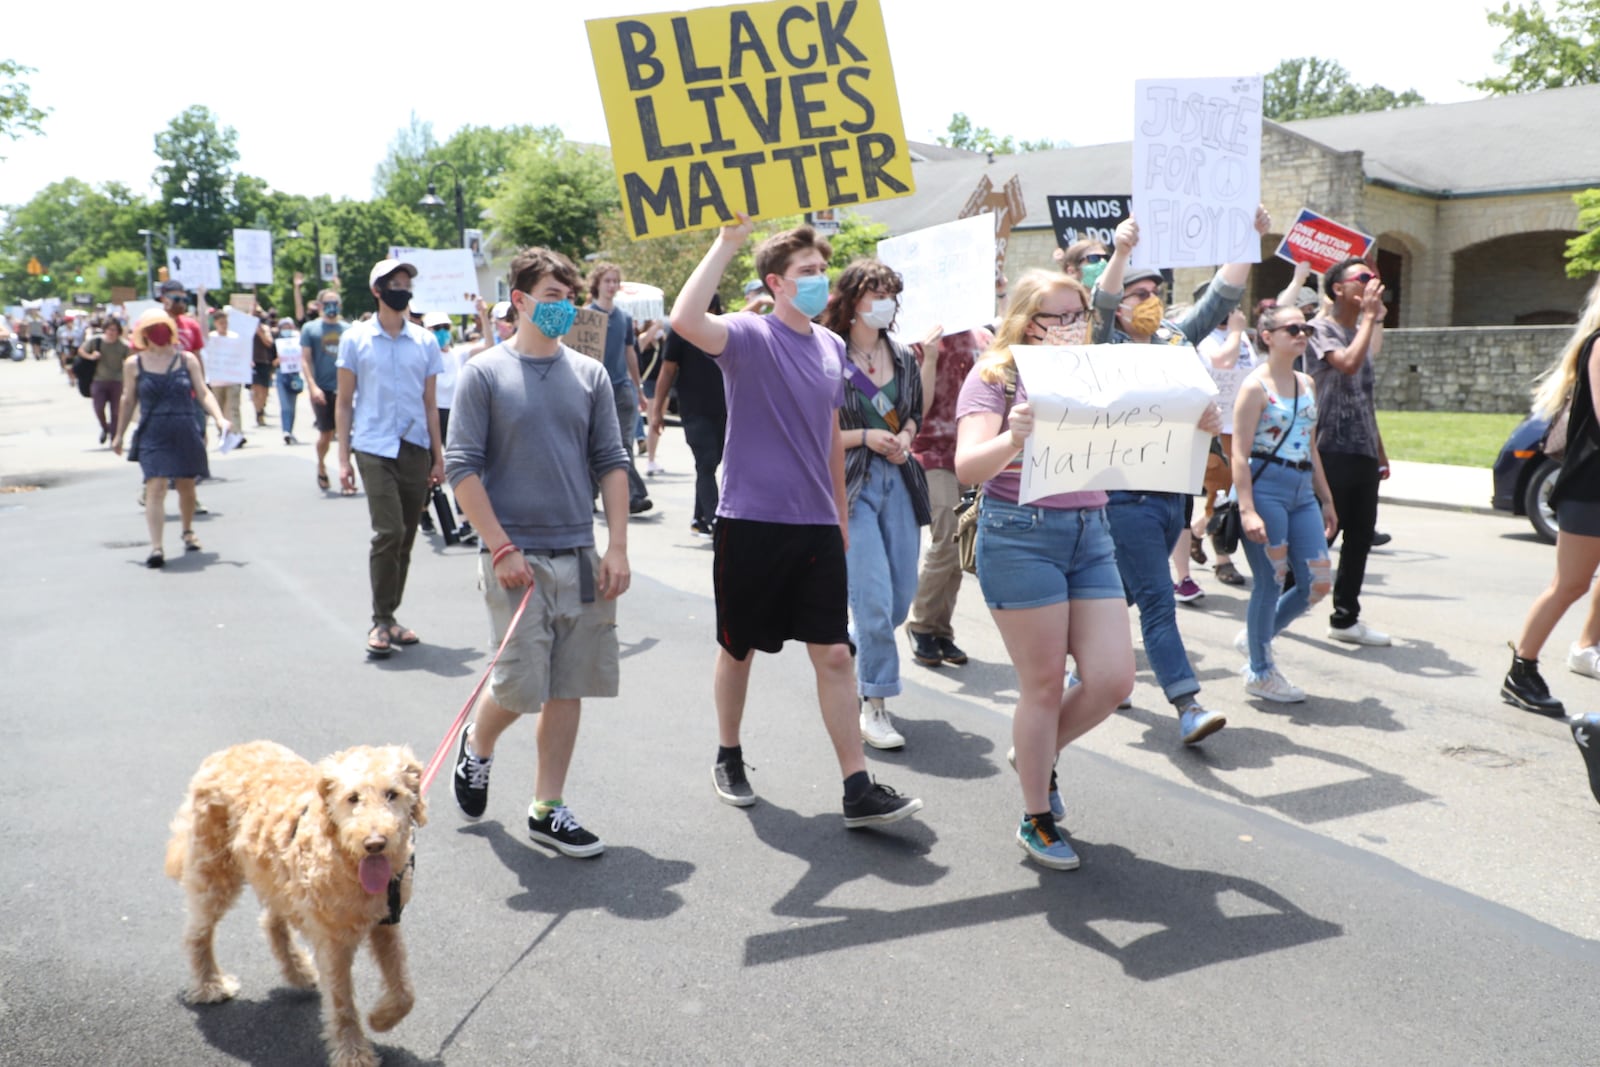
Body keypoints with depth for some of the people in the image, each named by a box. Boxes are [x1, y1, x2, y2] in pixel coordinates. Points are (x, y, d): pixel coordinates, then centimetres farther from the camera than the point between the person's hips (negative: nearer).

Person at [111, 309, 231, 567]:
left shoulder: (187, 360, 4)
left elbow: (203, 393, 1)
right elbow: (128, 401, 12)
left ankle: (188, 531, 39)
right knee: (155, 487, -13)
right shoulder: (133, 365, 4)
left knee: (186, 485, 14)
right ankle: (156, 547, -18)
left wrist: (220, 418, -14)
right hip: (152, 435, -2)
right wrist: (119, 435, 16)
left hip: (186, 432, 2)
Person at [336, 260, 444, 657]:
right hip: (375, 449, -3)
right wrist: (343, 458, 0)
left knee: (405, 539, 6)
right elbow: (344, 402, 5)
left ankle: (388, 619, 18)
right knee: (388, 532, -15)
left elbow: (429, 404, 13)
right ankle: (380, 621, -4)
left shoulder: (425, 341, 9)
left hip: (416, 449, 3)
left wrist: (438, 456, 9)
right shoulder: (355, 339, 3)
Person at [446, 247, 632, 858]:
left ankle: (548, 810, 18)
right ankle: (478, 745, 29)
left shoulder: (590, 375, 8)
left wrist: (618, 547, 0)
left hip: (580, 556, 4)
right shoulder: (485, 373, -2)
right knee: (520, 685, -4)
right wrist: (502, 548, -12)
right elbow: (461, 467, -5)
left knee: (568, 688, 6)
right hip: (517, 556, -4)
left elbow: (611, 463, 9)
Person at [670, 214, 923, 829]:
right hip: (751, 522, -4)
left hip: (817, 526, 4)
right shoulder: (749, 336, -8)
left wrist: (842, 515, 20)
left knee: (834, 654, 1)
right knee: (738, 648, 12)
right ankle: (729, 757, 33)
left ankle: (858, 789, 4)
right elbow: (685, 321, -31)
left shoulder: (832, 347, 10)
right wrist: (727, 241, -25)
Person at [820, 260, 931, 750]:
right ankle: (874, 706, 3)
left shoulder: (903, 357, 10)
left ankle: (854, 647, 39)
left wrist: (905, 437, 0)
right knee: (874, 596, -9)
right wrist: (864, 437, -14)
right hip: (850, 484, -6)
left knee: (903, 594, 9)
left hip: (898, 479, 6)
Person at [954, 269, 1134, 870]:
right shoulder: (995, 376, -5)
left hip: (1090, 532, 6)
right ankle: (1036, 820, 18)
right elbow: (968, 468, -18)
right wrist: (1014, 438, -38)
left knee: (1114, 679, 1)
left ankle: (1038, 754, 29)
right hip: (1020, 536, -6)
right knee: (1045, 684, 0)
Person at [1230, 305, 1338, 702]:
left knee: (1319, 584, 4)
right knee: (1271, 583, 0)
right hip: (1266, 488, -7)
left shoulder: (1307, 384, 14)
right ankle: (1259, 672, 16)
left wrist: (1326, 499, 19)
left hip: (1302, 493, 7)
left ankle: (1258, 636, 27)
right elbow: (1240, 454, -13)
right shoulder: (1256, 386, -8)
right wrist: (1247, 509, -21)